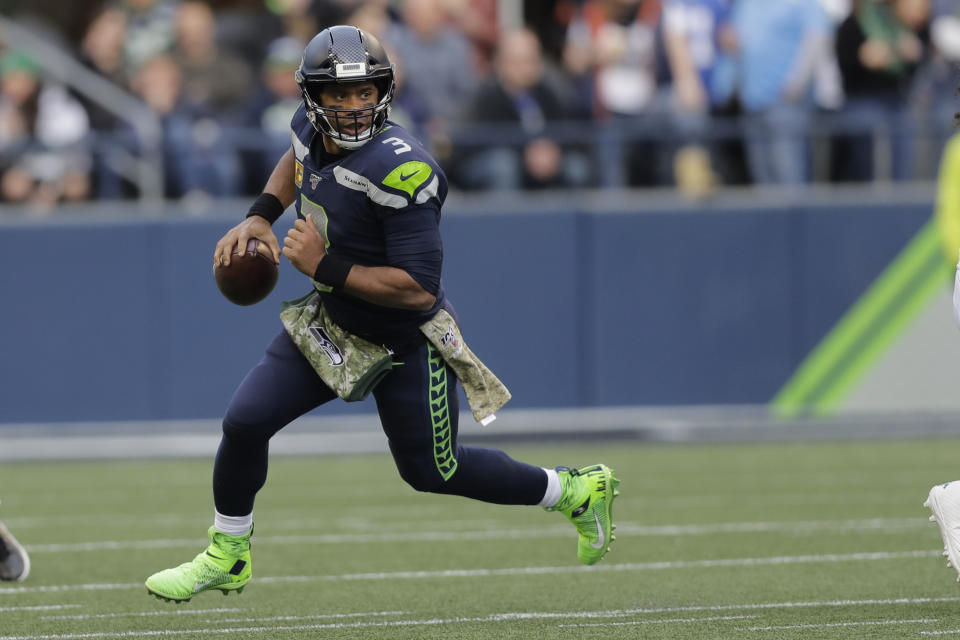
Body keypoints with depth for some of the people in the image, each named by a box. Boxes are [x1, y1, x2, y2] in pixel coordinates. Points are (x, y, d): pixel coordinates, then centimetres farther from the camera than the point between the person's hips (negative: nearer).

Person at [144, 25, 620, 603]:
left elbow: (419, 288, -34)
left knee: (433, 472, 12)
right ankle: (226, 559, 19)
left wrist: (325, 266, -32)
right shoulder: (313, 127, -10)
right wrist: (260, 216, 4)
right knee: (245, 423, -4)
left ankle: (578, 490, 34)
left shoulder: (400, 171, -34)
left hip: (407, 346, -6)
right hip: (331, 324, 6)